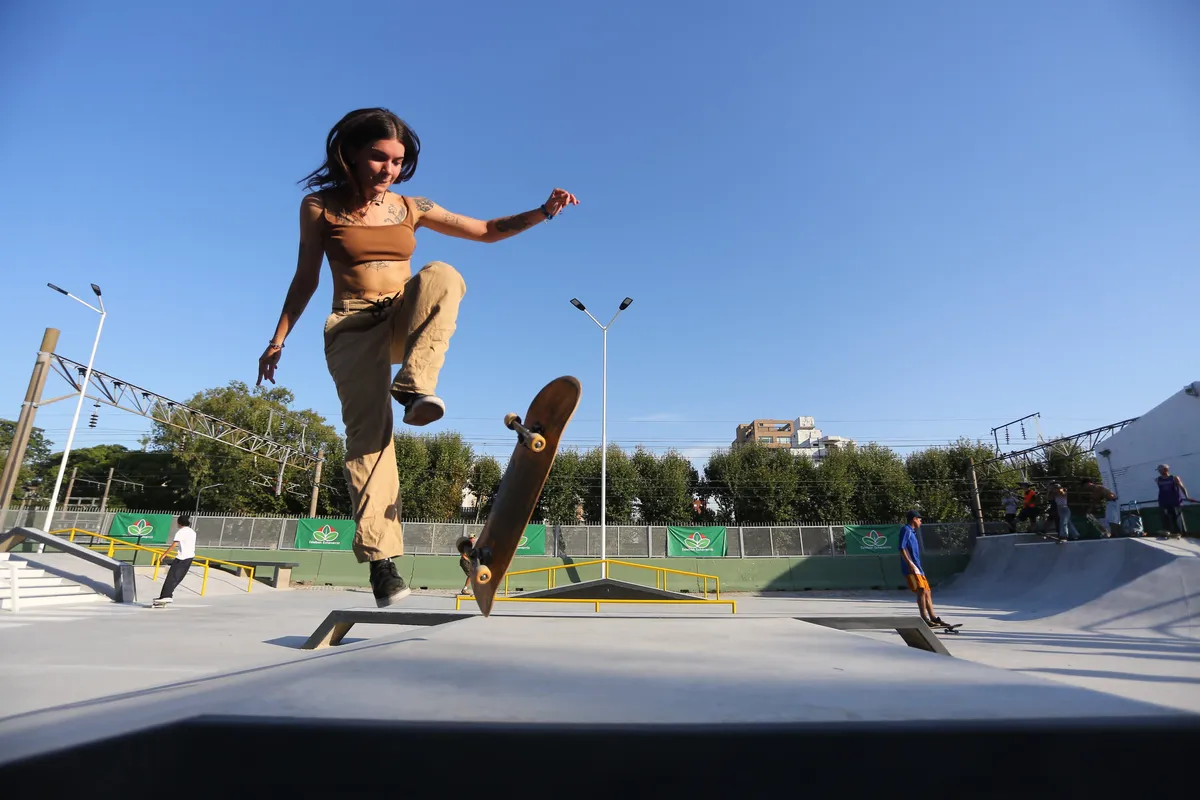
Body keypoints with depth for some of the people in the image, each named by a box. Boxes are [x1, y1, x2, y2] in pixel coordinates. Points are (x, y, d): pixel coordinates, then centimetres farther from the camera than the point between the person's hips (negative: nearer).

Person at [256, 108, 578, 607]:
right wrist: (278, 339, 8)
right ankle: (380, 556, -18)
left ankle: (413, 387, -37)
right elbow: (305, 278, 10)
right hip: (353, 329, -2)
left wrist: (542, 213, -4)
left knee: (441, 276, -29)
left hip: (406, 323, 2)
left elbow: (486, 231, 9)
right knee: (368, 429, -19)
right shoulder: (320, 206, 5)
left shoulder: (411, 208, 9)